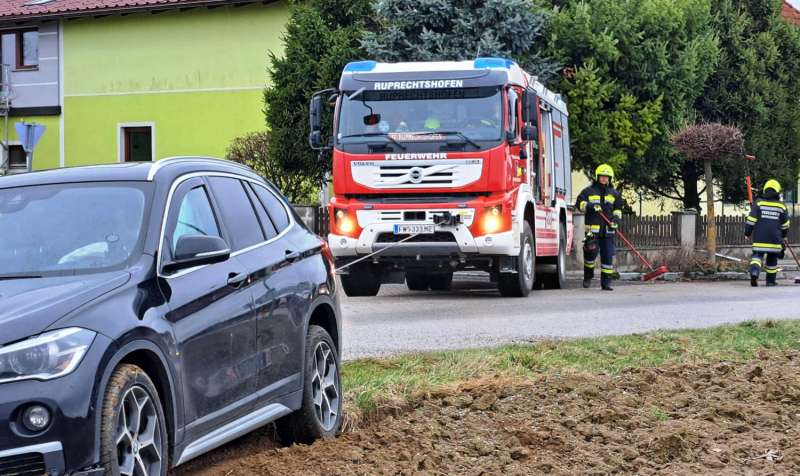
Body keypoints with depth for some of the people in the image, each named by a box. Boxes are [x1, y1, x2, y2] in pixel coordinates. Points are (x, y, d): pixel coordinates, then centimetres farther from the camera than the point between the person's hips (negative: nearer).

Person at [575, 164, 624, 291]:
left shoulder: (614, 193, 15)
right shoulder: (589, 191, 6)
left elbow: (618, 209, 18)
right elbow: (580, 203, -2)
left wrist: (616, 219, 0)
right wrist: (591, 206, -19)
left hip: (608, 229, 3)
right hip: (592, 228, -2)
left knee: (608, 255, -2)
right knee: (591, 253, -10)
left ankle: (606, 282, 4)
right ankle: (588, 276, 15)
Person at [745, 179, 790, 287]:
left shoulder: (758, 203, 0)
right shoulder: (781, 206, 5)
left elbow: (751, 219, -5)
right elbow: (785, 225, 12)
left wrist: (747, 232, 4)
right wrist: (784, 236, 27)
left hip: (759, 237, -1)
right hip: (774, 238, 1)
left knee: (757, 255, 2)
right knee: (772, 258, 13)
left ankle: (754, 272, -26)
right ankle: (771, 280, 19)